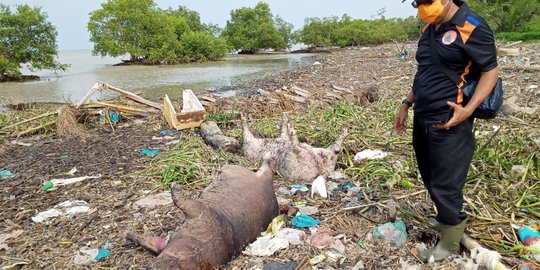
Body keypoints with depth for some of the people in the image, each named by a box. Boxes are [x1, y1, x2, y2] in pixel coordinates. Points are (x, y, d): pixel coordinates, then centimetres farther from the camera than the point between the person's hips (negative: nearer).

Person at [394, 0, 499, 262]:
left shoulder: (472, 28, -12)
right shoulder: (429, 30, 12)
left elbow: (491, 71, -12)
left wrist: (468, 110, -23)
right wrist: (407, 103, 18)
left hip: (448, 124, -8)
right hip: (422, 120, 8)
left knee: (445, 185, 1)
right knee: (431, 180, 19)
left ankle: (449, 244, 21)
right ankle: (445, 221, 41)